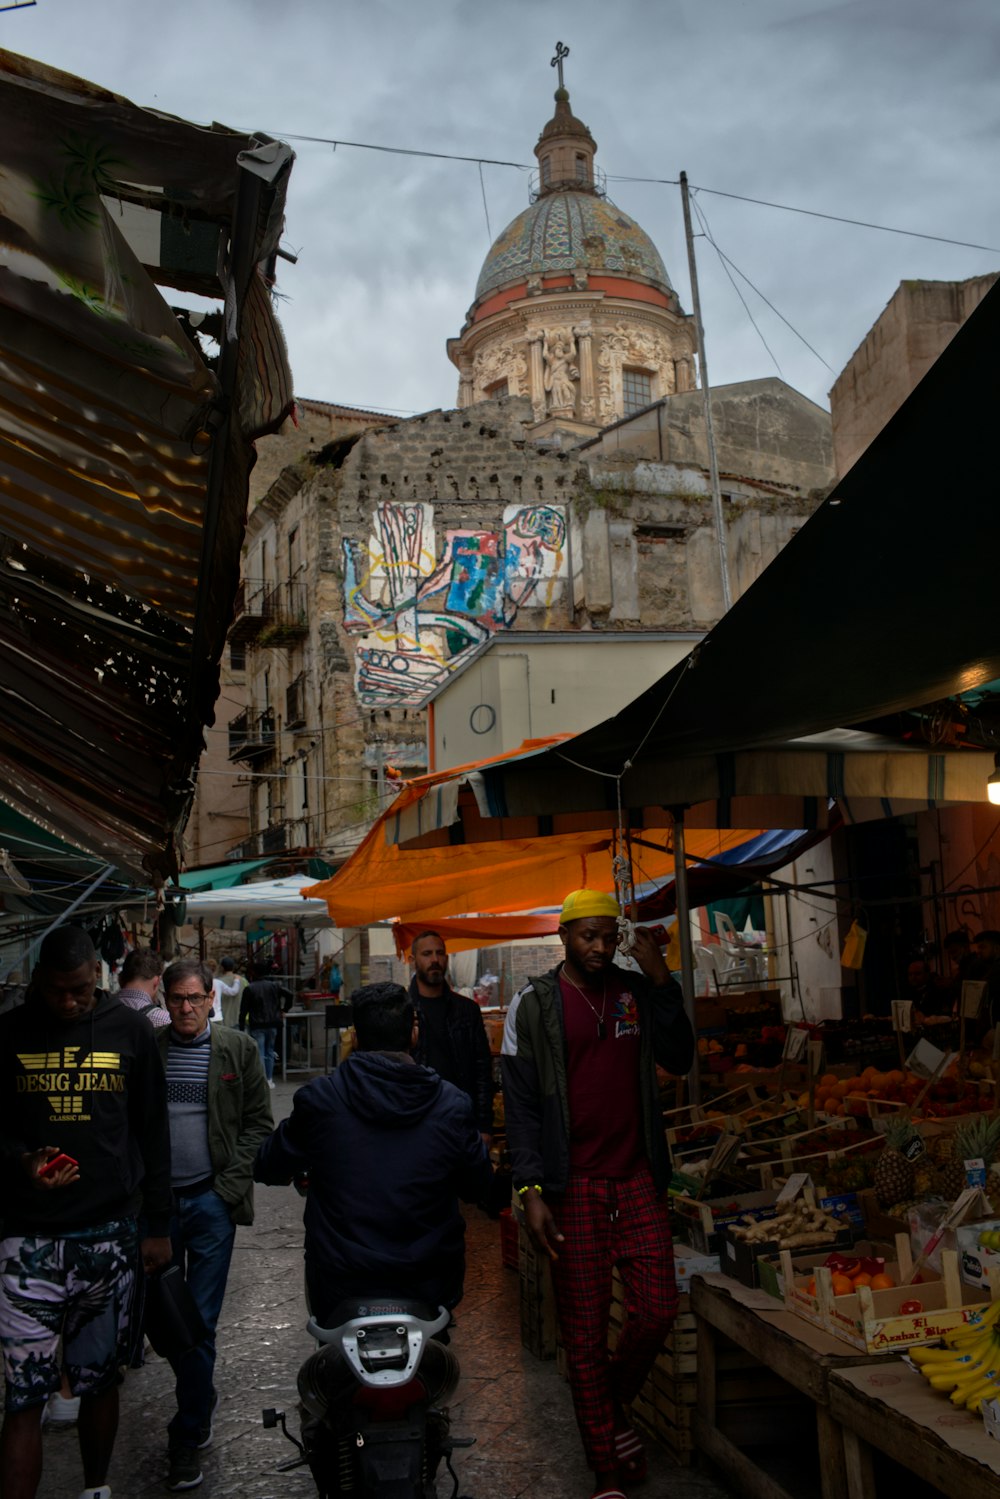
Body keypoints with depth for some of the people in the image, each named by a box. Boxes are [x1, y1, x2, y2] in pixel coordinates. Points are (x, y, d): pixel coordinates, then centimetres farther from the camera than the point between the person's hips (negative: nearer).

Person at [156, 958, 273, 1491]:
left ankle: (188, 1437, 16)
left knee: (199, 1322, 1)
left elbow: (258, 1123, 3)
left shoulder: (237, 1049, 0)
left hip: (211, 1201, -2)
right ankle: (200, 1402, 37)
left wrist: (228, 1185, -6)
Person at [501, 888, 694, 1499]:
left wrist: (661, 979, -10)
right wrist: (531, 1191, -11)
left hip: (638, 1178, 3)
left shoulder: (637, 991, 7)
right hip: (573, 1185, -3)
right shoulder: (534, 1005, -2)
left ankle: (614, 1401, 30)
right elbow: (521, 1103, -4)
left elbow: (679, 1058, -2)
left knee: (658, 1307, 1)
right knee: (585, 1329, 4)